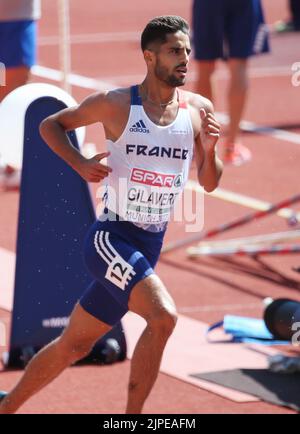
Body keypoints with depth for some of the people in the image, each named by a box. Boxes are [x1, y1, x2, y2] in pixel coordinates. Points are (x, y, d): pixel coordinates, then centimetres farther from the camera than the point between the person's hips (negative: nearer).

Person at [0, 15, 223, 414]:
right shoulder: (114, 104, -8)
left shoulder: (199, 110, 3)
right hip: (111, 237, -5)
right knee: (163, 316, -27)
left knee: (74, 344, 14)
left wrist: (209, 150, -12)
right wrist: (80, 163, -10)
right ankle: (132, 416, -17)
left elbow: (210, 183, 9)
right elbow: (50, 125, 6)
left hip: (150, 246, 5)